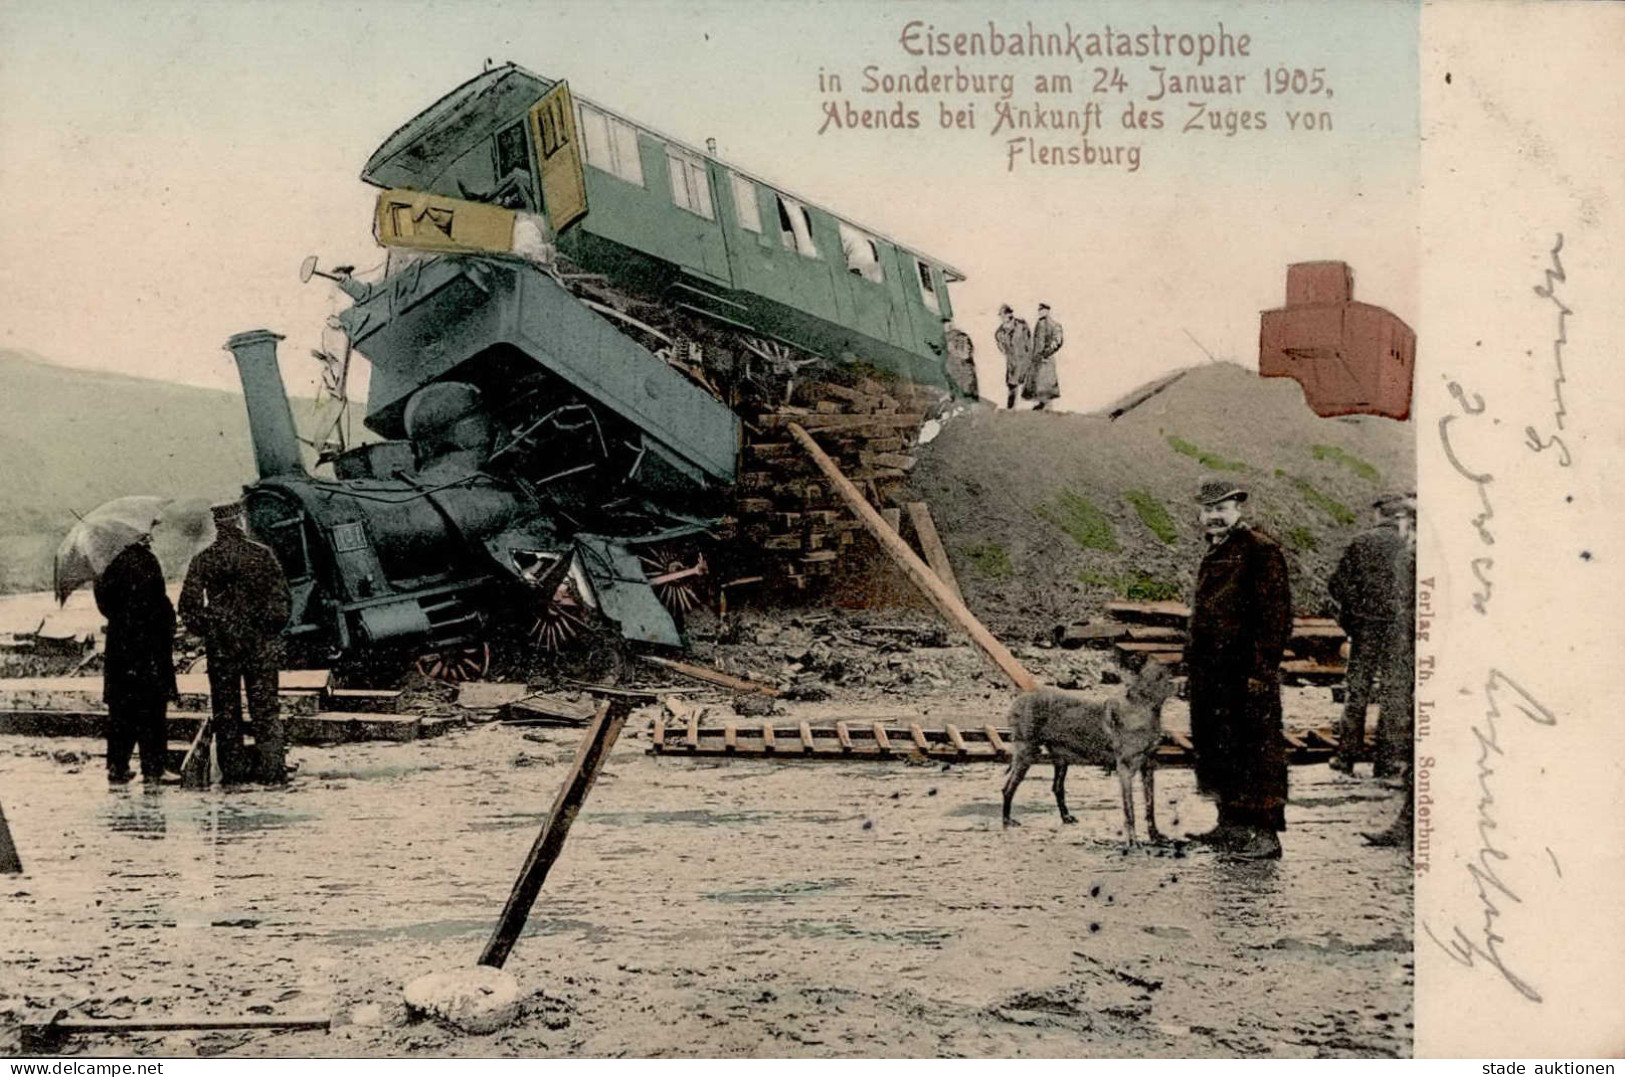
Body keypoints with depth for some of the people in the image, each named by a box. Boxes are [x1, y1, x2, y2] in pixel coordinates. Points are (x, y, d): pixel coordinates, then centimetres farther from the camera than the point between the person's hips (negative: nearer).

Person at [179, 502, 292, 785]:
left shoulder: (203, 560, -2)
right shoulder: (263, 555, -3)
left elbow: (189, 605, -2)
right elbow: (282, 600, -3)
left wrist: (205, 630, 11)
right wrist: (271, 630, 9)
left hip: (220, 644, 0)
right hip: (260, 644, 0)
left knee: (226, 708, 8)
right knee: (264, 706, 4)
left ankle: (233, 768, 8)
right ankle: (272, 766, -1)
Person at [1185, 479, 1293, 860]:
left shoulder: (1260, 550, -10)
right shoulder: (1215, 553, 19)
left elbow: (1276, 615, -16)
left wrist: (1262, 670, -20)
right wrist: (1194, 659, 20)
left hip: (1246, 672, -10)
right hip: (1212, 672, 10)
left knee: (1257, 752, -5)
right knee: (1218, 750, 15)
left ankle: (1266, 835, -2)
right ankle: (1231, 825, 26)